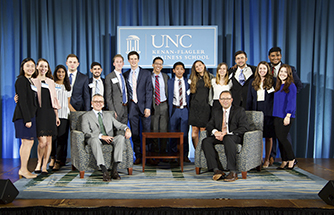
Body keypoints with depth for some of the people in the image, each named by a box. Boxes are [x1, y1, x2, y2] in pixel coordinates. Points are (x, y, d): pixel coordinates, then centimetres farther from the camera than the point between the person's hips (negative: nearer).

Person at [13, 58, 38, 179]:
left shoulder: (30, 81, 19)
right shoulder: (21, 80, -9)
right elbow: (22, 100, -16)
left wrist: (30, 117, 15)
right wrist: (27, 119, -20)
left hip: (30, 115, 9)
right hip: (24, 115, -9)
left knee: (26, 143, 10)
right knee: (28, 142, -9)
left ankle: (23, 170, 17)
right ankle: (23, 170, -1)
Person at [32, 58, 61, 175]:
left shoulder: (51, 82, 16)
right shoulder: (32, 81, 6)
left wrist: (56, 116, 14)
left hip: (50, 113, 4)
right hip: (39, 113, -4)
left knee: (49, 140, 3)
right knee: (42, 141, -12)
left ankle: (44, 166, 12)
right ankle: (39, 163, 13)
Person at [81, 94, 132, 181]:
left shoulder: (108, 115, 28)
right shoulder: (86, 116, 14)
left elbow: (119, 125, 19)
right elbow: (86, 132, -2)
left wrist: (127, 129, -6)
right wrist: (102, 136, -17)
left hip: (109, 139, 3)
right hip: (95, 139, -3)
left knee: (121, 137, -28)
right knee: (95, 140, -39)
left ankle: (114, 169, -30)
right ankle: (104, 171, -41)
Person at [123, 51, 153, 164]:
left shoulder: (146, 73, 2)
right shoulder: (126, 74, 11)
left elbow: (148, 91, -3)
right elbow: (126, 91, 11)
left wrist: (147, 107, -11)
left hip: (143, 105, -2)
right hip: (132, 105, 3)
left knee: (147, 132, -1)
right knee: (134, 133, 5)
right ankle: (138, 156, 14)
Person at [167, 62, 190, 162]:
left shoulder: (188, 82, 7)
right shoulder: (169, 82, 6)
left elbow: (190, 97, 8)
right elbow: (169, 97, 5)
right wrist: (169, 111, 0)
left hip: (185, 110, 0)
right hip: (174, 110, 0)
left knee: (184, 133, 2)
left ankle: (184, 155, 13)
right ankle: (173, 154, 18)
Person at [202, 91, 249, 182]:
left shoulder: (239, 110, 7)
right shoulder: (216, 112, 22)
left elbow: (244, 128, -5)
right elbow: (209, 126, 13)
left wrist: (227, 133, -19)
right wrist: (215, 132, -13)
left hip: (235, 137, -4)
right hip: (219, 137, 4)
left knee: (227, 139, -39)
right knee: (206, 141, -25)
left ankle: (233, 172, -37)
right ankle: (216, 170, -30)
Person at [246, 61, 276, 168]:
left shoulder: (273, 81, 3)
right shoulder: (252, 82, 11)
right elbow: (249, 99, 12)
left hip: (269, 112, -2)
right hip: (256, 112, 2)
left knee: (268, 136, 5)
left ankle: (267, 160, 16)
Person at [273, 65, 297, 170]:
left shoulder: (291, 86, -5)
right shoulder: (278, 86, 17)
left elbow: (291, 102, -11)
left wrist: (288, 115, -18)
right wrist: (275, 115, 13)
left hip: (286, 117, -7)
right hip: (277, 116, 7)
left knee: (282, 137, -8)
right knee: (279, 138, 6)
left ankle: (291, 159, 9)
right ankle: (284, 161, 15)